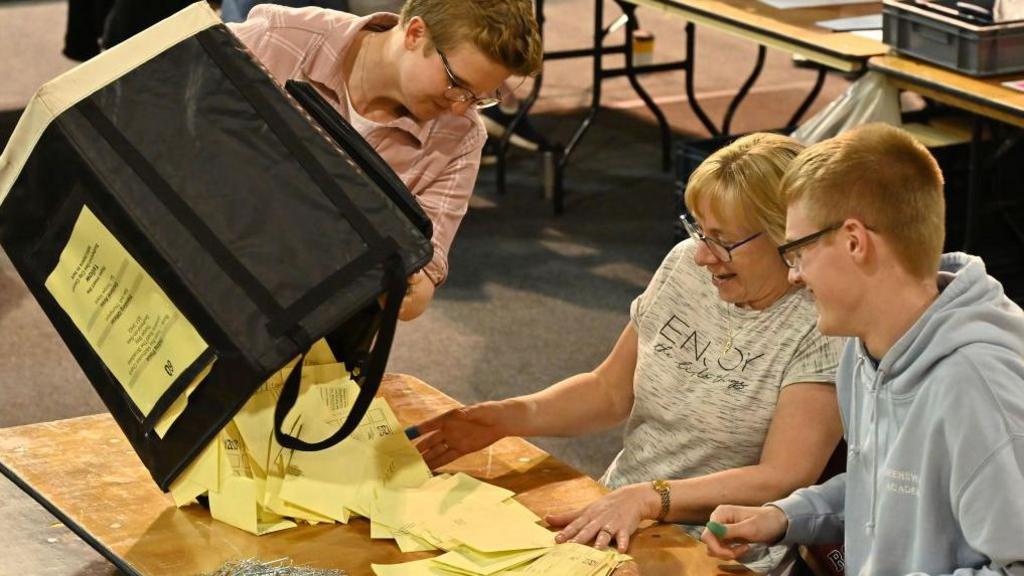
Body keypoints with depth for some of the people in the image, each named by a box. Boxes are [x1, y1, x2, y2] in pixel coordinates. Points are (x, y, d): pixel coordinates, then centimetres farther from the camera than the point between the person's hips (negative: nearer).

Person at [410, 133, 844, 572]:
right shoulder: (686, 265, 6)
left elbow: (783, 479, -19)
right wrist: (510, 416, 0)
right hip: (612, 516, 7)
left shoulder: (819, 326, -14)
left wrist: (648, 498, -28)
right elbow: (610, 390, 16)